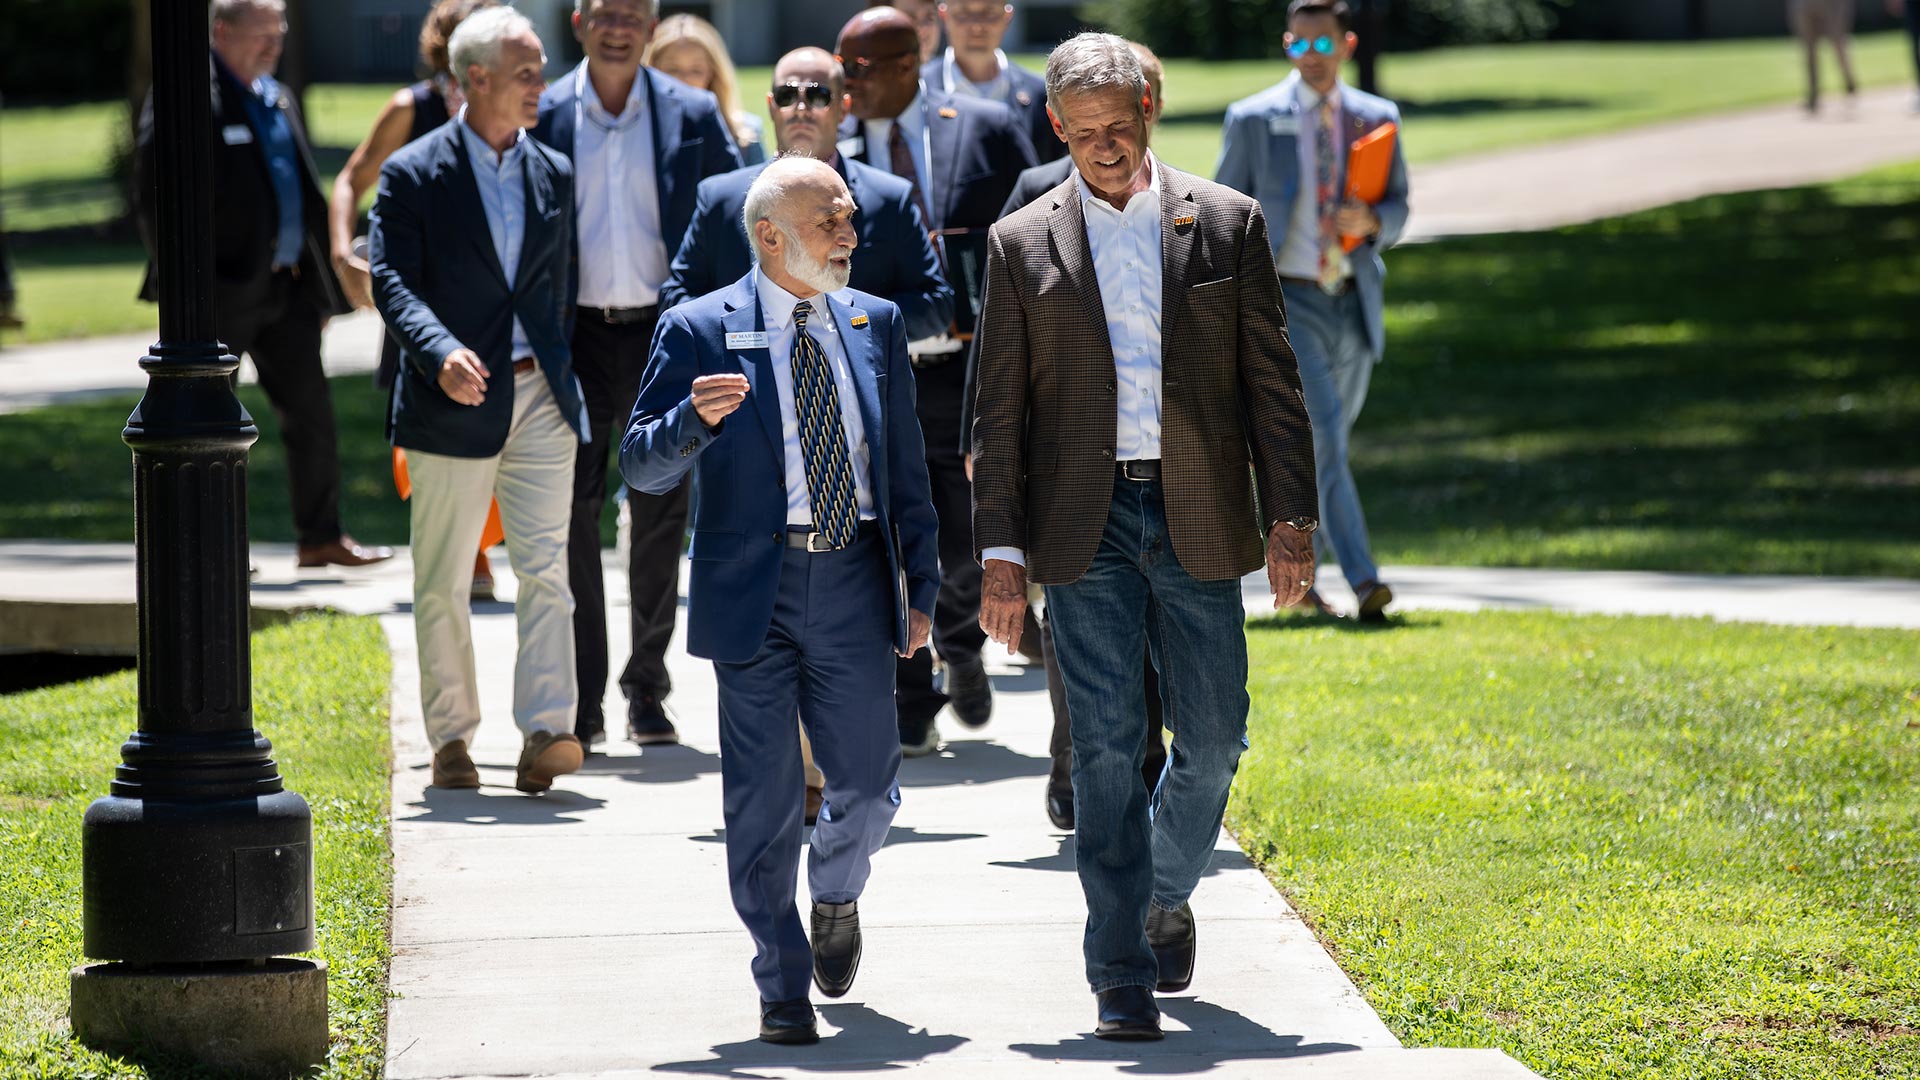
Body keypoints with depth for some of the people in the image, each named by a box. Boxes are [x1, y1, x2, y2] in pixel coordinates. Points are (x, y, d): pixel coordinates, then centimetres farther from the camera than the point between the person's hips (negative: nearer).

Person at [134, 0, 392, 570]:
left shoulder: (278, 100, 16)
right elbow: (152, 195, -13)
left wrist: (321, 284, 16)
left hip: (286, 286, 7)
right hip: (222, 288, -7)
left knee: (311, 410, 7)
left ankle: (321, 537, 14)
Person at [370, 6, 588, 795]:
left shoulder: (552, 174, 11)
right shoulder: (414, 174, -3)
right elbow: (392, 281, -11)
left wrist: (562, 379, 13)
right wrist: (440, 352, -27)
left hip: (541, 401, 3)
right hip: (454, 403, -3)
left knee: (545, 569, -8)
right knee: (442, 583, 5)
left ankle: (544, 733, -13)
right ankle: (450, 736, 15)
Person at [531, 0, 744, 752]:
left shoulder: (693, 117, 3)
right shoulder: (542, 118, 2)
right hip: (575, 335, 0)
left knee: (661, 514, 6)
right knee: (572, 518, 1)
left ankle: (647, 689, 16)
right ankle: (582, 699, 7)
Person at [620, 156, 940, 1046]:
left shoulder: (875, 325, 10)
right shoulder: (698, 331, -2)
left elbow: (905, 465, 15)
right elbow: (642, 465, -5)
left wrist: (920, 585, 11)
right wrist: (694, 419, -25)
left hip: (853, 586, 3)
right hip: (753, 592, -3)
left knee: (868, 786, 2)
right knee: (762, 804, 1)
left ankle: (835, 895, 35)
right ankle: (783, 986, 13)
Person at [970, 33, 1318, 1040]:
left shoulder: (1226, 223, 5)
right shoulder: (1023, 242, 4)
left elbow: (1270, 382, 6)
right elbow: (1000, 412, 4)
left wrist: (1289, 520, 0)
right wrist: (1000, 552, -2)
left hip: (1198, 520, 1)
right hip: (1085, 524, -1)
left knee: (1214, 738, 4)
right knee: (1107, 747, -5)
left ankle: (1167, 896, 32)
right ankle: (1123, 976, -2)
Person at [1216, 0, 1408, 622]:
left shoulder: (1377, 119, 6)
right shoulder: (1252, 120, -2)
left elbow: (1397, 209, 11)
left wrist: (1371, 221, -14)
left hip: (1353, 306, 4)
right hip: (1286, 302, -4)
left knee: (1327, 449, 13)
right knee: (1323, 441, -17)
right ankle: (1363, 583, -22)